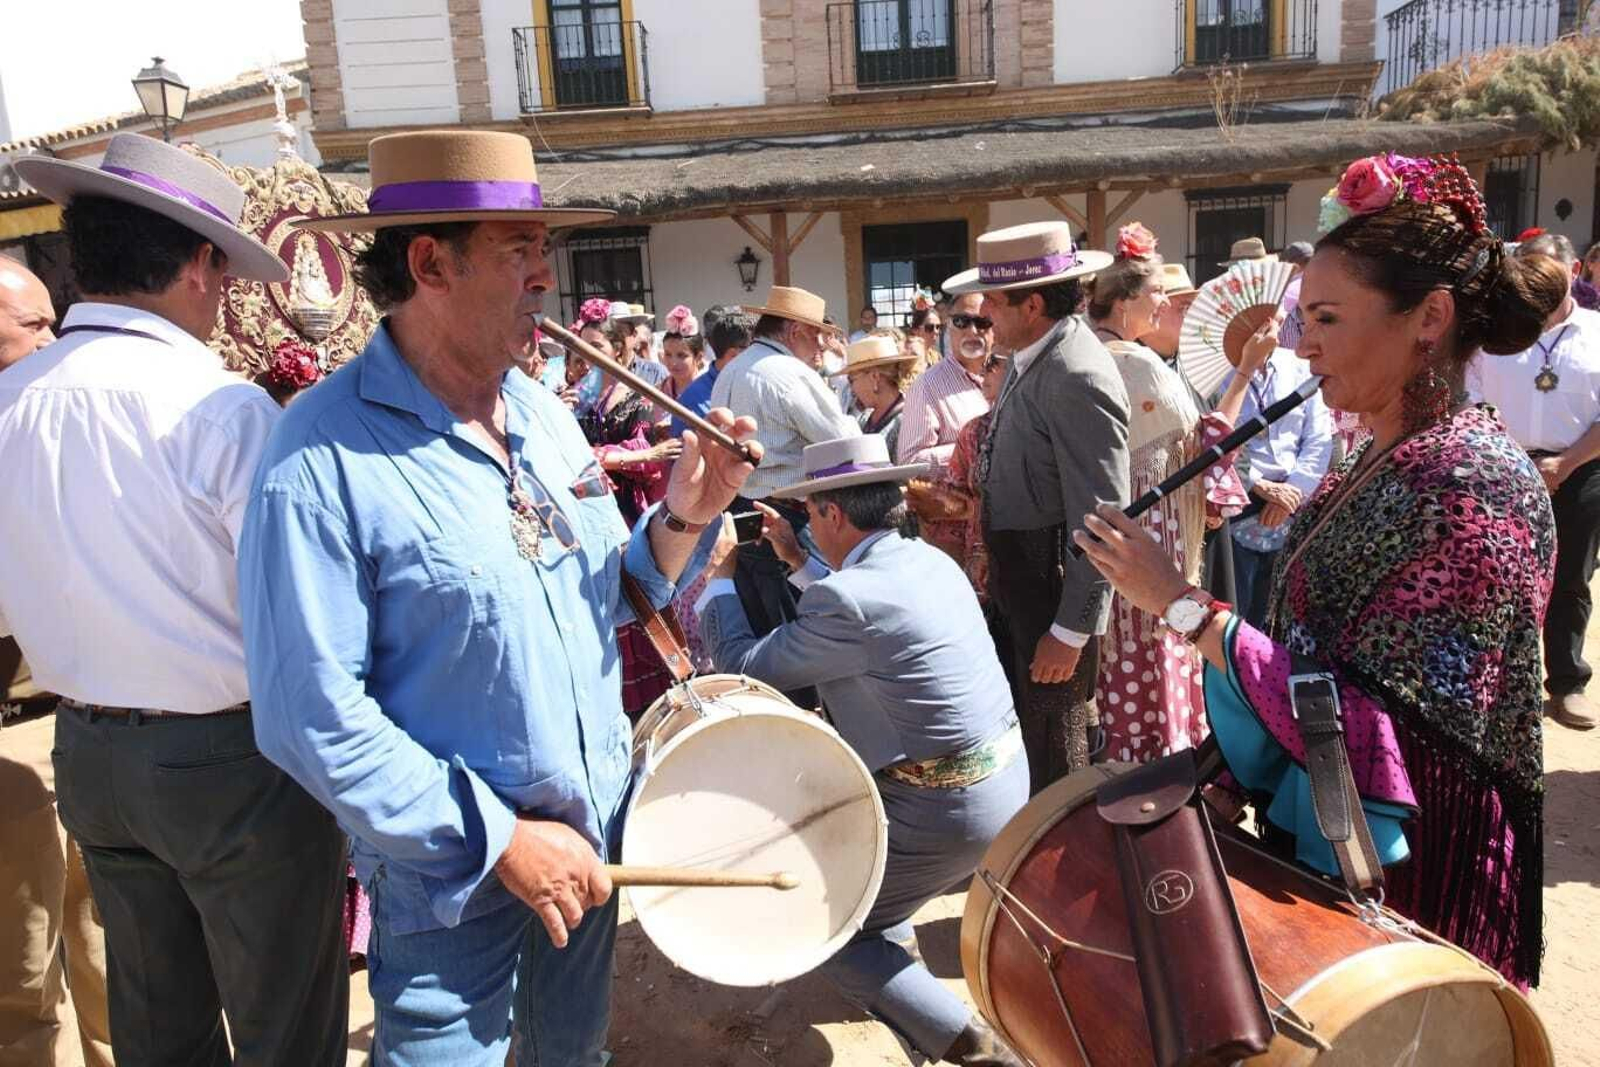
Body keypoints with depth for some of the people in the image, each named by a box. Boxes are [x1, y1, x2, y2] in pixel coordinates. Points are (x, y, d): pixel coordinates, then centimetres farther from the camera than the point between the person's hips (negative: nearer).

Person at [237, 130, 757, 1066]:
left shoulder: (546, 415, 2)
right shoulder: (327, 456, -21)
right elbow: (313, 714, -22)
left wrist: (683, 517, -10)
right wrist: (500, 840, -21)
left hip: (595, 833, 7)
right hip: (452, 874, -6)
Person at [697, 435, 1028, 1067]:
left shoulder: (847, 599, -23)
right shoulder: (931, 560, 4)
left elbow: (743, 667, -11)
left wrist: (718, 577, 2)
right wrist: (797, 561, 22)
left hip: (945, 811, -9)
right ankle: (897, 950, 41)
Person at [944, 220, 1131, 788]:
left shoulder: (1076, 379, -23)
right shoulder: (1034, 356, 6)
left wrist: (1070, 632, -21)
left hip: (1057, 593, -10)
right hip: (1022, 586, 10)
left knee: (1053, 754, 4)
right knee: (1023, 735, 23)